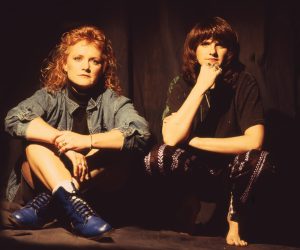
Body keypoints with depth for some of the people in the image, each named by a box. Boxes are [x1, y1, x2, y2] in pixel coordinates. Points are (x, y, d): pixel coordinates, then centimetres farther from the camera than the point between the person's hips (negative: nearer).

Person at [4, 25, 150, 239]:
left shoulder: (111, 100, -5)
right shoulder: (50, 96, -3)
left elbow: (141, 132, -25)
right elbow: (14, 118, -23)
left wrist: (87, 141, -36)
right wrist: (64, 144, -34)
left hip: (97, 184, 0)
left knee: (119, 149, -25)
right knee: (37, 142, -23)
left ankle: (48, 200, -32)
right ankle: (73, 202, -45)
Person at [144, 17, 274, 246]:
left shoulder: (244, 83, -15)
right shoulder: (183, 83, -10)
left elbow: (254, 141, -25)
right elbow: (171, 138, -24)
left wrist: (194, 141, -20)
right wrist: (200, 87, -29)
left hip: (231, 163, -1)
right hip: (194, 163, 1)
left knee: (260, 160, -34)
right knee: (156, 158, -28)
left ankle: (234, 219, -5)